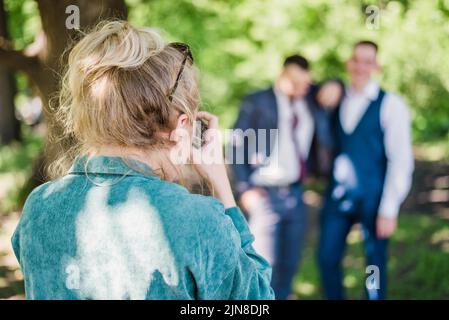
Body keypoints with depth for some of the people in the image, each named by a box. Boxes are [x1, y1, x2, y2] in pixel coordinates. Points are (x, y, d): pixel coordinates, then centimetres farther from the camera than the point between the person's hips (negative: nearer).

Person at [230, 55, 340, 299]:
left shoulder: (311, 98, 9)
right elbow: (237, 146, -4)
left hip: (295, 194, 5)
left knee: (290, 263, 12)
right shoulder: (257, 102, -4)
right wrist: (245, 188, -11)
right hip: (266, 195, -5)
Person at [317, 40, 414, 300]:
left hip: (373, 199, -4)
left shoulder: (391, 105, -8)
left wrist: (390, 209, -14)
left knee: (375, 265, 6)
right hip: (338, 197, 4)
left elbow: (401, 160, -11)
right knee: (327, 257, 6)